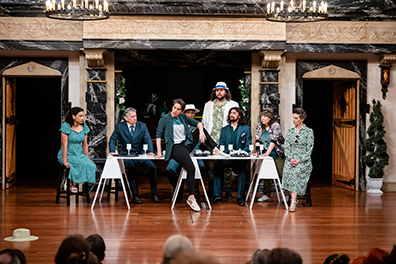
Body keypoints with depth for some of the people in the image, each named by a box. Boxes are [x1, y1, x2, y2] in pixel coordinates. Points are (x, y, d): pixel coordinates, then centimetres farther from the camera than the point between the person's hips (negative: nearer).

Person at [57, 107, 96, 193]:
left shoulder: (84, 127, 6)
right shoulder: (66, 126, -11)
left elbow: (85, 145, 11)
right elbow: (65, 145, -15)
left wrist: (88, 159, 2)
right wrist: (65, 161, -20)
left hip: (80, 154, 6)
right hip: (68, 154, -5)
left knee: (91, 166, -25)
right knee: (82, 164, -33)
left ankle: (73, 183, -8)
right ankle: (72, 184, -10)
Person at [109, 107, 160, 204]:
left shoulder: (142, 126, 6)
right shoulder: (119, 127, 5)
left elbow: (148, 139, -5)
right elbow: (112, 139, 6)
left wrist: (150, 151, -22)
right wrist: (112, 151, -12)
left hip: (140, 155, 2)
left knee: (152, 168, -22)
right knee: (131, 167, -34)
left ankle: (154, 194, -9)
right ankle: (135, 195, -29)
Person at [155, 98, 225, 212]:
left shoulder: (183, 117, 10)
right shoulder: (165, 119, -5)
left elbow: (198, 123, 8)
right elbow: (158, 135, -7)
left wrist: (201, 131, -14)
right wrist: (159, 152, -14)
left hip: (186, 144, 7)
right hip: (175, 148, -7)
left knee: (201, 130, 1)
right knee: (191, 168, -27)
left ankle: (216, 150, 6)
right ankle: (191, 198, -22)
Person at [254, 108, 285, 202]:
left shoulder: (275, 126, -12)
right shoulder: (259, 126, 5)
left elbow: (273, 140, -21)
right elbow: (258, 140, 2)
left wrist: (267, 153, -30)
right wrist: (257, 151, -15)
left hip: (277, 155, -5)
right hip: (266, 155, 5)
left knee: (281, 175, -5)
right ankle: (266, 195, 5)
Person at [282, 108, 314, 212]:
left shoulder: (309, 132, 1)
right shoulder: (290, 131, 14)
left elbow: (309, 149, -4)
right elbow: (286, 147, 9)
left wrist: (299, 160, -15)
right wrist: (291, 158, -9)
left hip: (304, 161, -4)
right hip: (291, 159, 4)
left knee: (296, 172, -31)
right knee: (287, 172, -25)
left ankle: (293, 203, -35)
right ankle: (294, 199, -7)